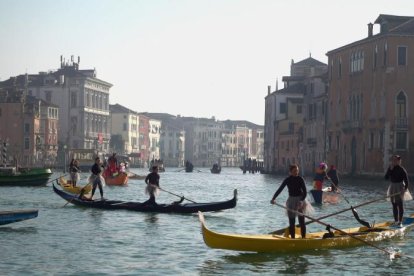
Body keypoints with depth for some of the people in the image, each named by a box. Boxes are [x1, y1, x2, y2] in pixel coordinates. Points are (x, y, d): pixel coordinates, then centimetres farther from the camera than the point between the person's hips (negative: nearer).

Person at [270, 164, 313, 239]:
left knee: (301, 221, -5)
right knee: (291, 222, 4)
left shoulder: (300, 179, -8)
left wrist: (301, 201, -27)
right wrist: (273, 198, -18)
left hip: (300, 200, -2)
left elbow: (305, 192, -12)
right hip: (291, 200, 2)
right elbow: (280, 189, -6)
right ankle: (292, 237, 12)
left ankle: (303, 237, 1)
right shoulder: (287, 180, -3)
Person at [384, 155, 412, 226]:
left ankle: (400, 221, 0)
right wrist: (390, 170, -11)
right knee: (394, 205, 10)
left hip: (399, 187, -6)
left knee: (400, 204, -4)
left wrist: (405, 188, -23)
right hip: (392, 187, 6)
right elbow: (386, 177, -2)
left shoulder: (401, 169, -12)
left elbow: (406, 180, -13)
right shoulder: (390, 168, 5)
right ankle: (396, 221, 18)